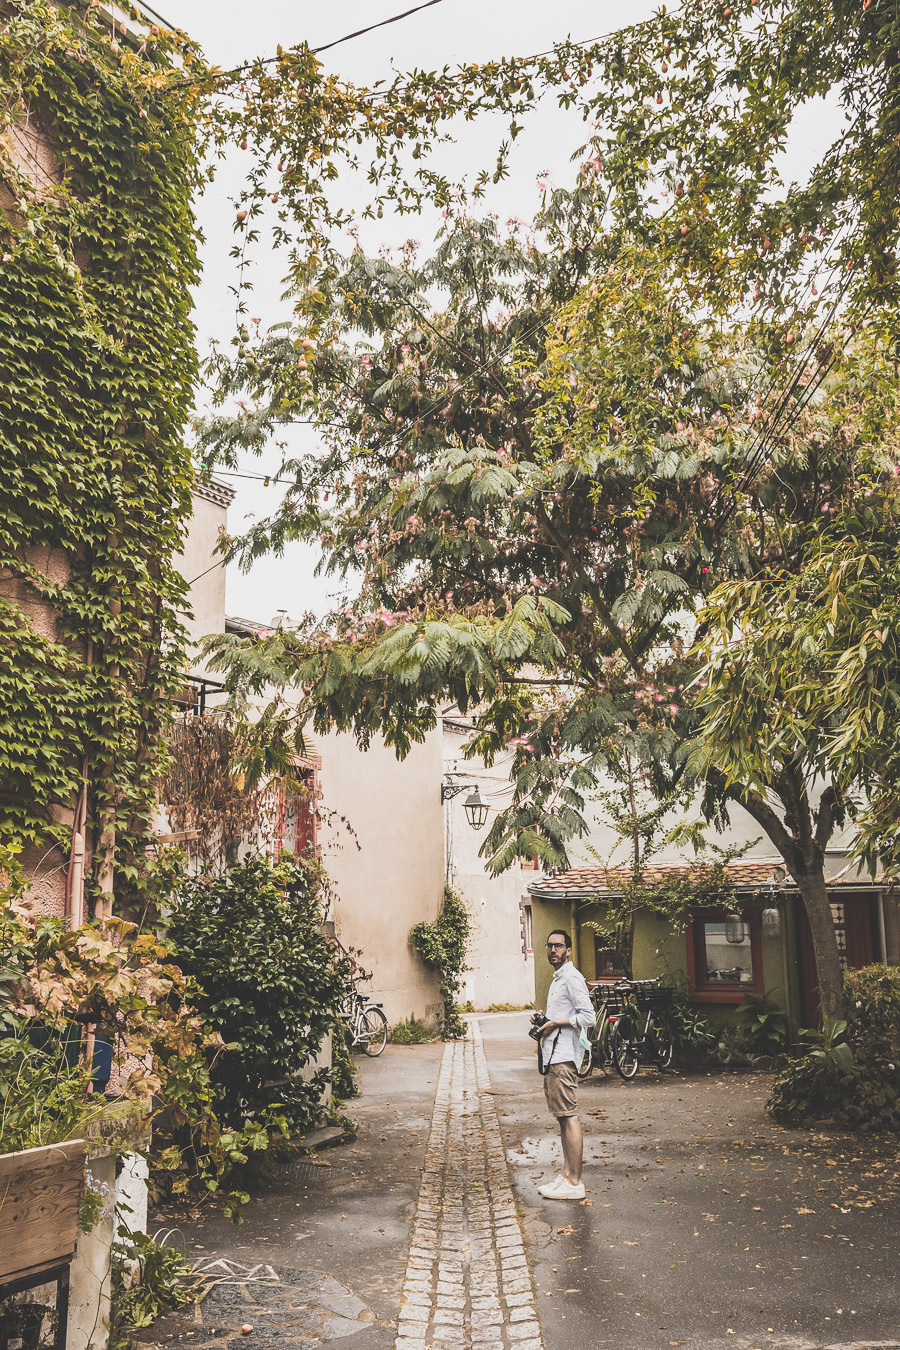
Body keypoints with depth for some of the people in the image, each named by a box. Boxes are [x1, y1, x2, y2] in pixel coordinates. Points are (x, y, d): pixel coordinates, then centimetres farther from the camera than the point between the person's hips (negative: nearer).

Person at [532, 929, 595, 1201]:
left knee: (569, 1117, -8)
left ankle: (574, 1183, -6)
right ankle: (567, 1174, 19)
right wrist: (543, 1020, 12)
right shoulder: (557, 978, 20)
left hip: (563, 1057, -11)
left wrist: (556, 1023, -16)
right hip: (552, 1056, 11)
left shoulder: (571, 977, -12)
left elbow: (588, 1017, -19)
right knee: (562, 1117, 13)